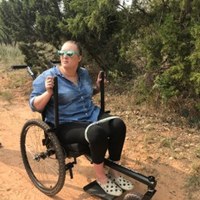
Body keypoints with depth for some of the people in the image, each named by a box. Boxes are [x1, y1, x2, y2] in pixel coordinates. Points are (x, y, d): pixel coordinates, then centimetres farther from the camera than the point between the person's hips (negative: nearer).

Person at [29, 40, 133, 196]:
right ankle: (100, 176, -8)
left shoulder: (84, 73, 9)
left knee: (118, 125, -20)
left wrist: (98, 87, 7)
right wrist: (48, 92, -26)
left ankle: (114, 171, -2)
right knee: (97, 133, -34)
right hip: (66, 125, -6)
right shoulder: (47, 77, -8)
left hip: (91, 115, 6)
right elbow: (34, 106, -9)